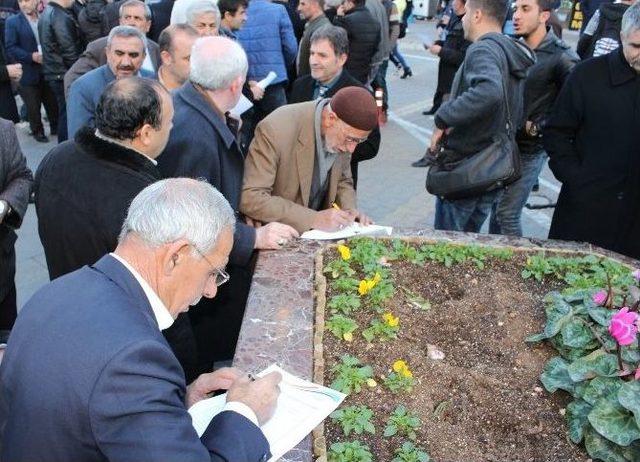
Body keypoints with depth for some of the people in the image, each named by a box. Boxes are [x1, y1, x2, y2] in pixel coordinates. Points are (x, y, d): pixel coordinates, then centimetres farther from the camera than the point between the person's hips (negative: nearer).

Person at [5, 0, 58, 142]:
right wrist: (32, 56, -19)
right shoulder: (12, 22, -4)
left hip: (48, 70, 3)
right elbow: (10, 48, -9)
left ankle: (56, 127, 29)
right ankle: (37, 131, 23)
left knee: (53, 102, 10)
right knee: (33, 107, 6)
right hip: (28, 73, -2)